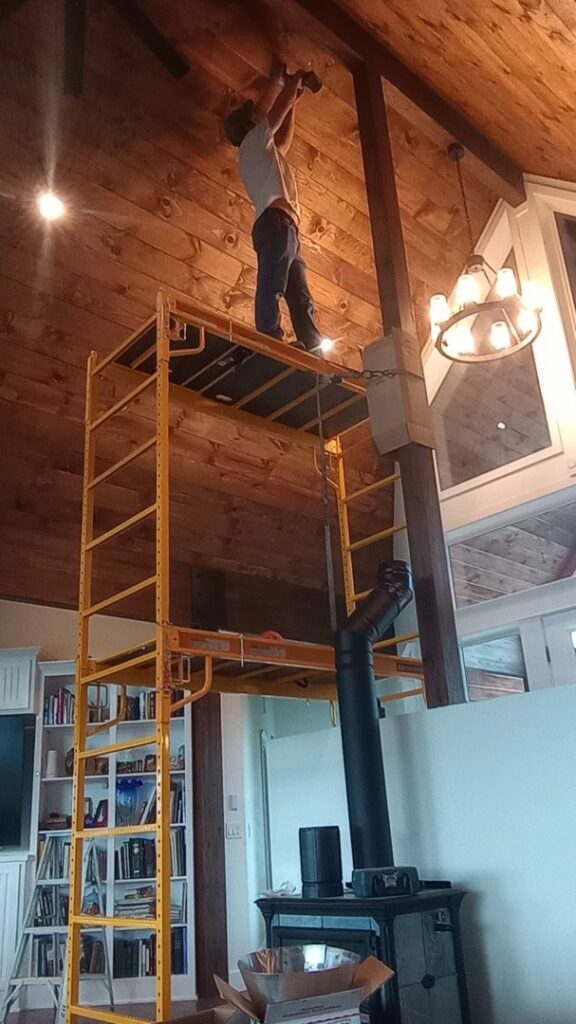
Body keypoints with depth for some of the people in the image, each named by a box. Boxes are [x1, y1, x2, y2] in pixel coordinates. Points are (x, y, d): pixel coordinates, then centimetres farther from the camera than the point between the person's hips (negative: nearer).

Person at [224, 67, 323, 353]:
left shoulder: (264, 152, 38)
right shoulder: (256, 139, 14)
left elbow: (285, 139, 51)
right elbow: (282, 102, 16)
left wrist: (293, 100, 53)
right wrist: (294, 79, 34)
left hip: (286, 229, 10)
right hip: (275, 222, -10)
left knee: (302, 300, -2)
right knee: (271, 287, -26)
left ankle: (314, 352, -9)